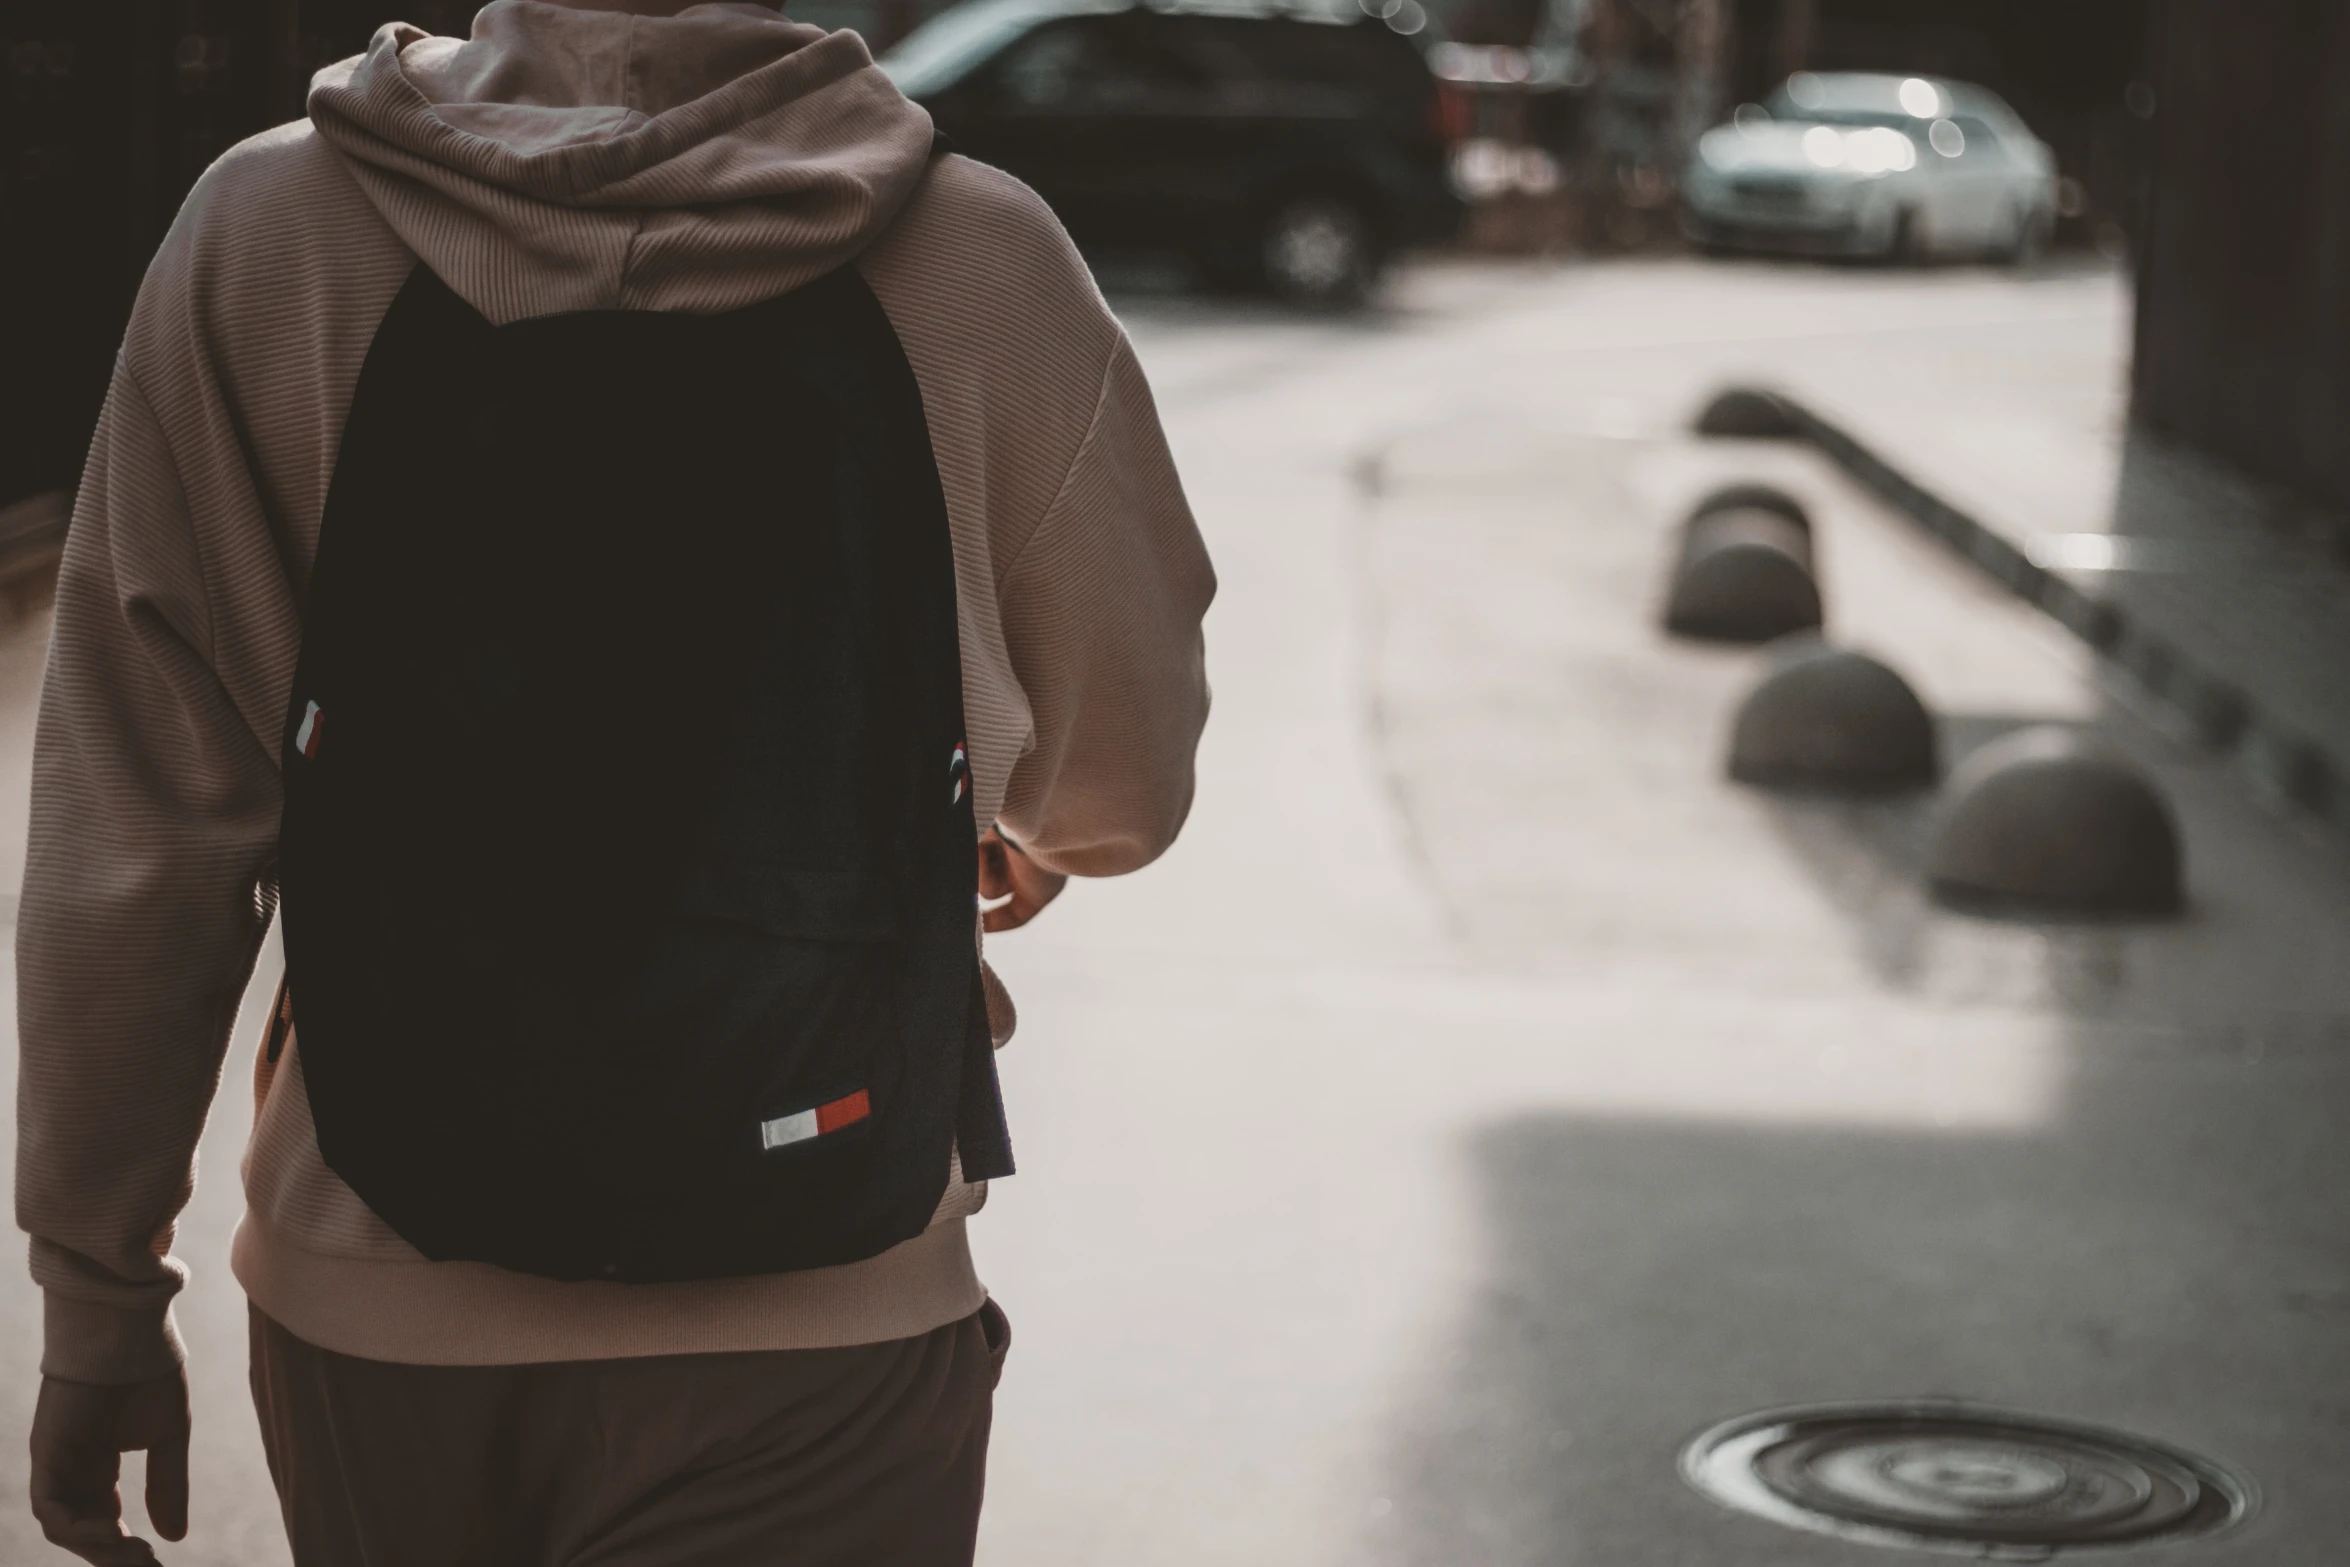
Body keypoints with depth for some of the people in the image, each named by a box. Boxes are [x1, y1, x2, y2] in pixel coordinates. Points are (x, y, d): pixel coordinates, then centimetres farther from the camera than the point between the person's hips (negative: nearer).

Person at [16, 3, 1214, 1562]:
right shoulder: (976, 257, -9)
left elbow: (139, 827, -5)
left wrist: (98, 1286, 5)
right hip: (809, 1320, -2)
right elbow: (1124, 786, 5)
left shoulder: (264, 230, -6)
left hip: (372, 1302, 2)